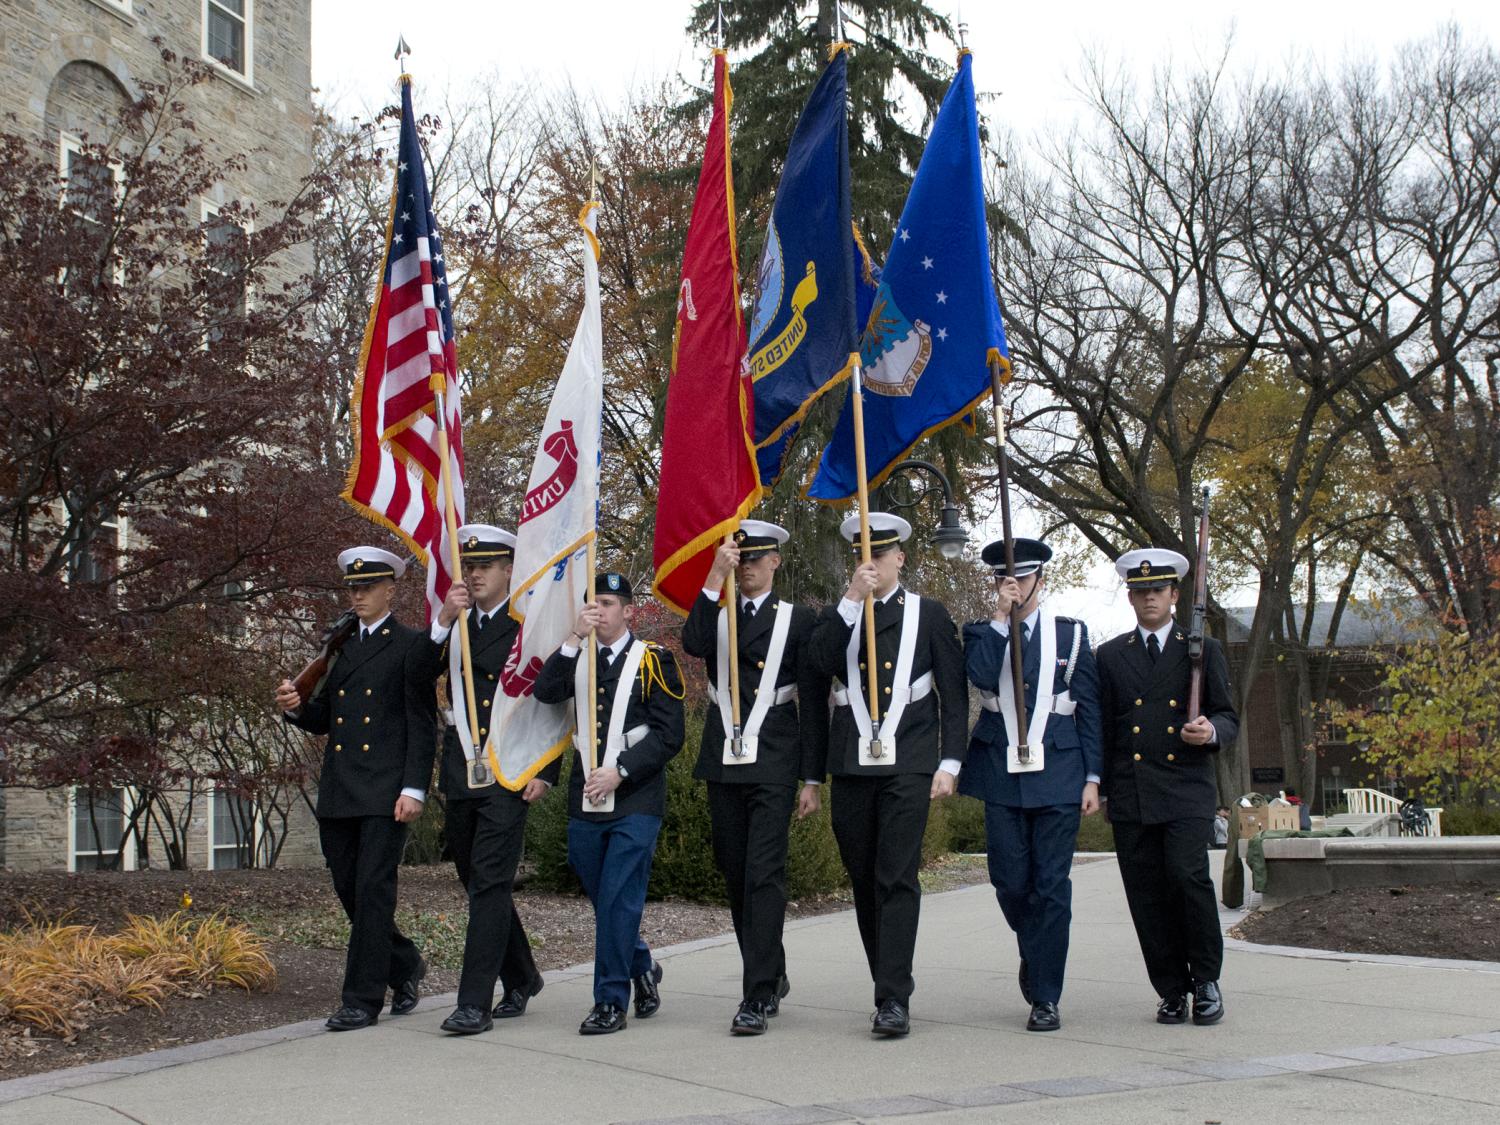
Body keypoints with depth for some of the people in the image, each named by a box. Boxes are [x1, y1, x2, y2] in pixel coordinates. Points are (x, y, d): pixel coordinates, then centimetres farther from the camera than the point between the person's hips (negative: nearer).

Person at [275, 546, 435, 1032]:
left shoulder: (410, 645, -1)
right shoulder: (339, 645, 18)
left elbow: (423, 723, -6)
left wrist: (414, 789, -14)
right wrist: (296, 707, -1)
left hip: (385, 792, -6)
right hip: (337, 792, 7)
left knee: (373, 891, -6)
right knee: (349, 892, 10)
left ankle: (363, 999, 1)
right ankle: (404, 965, 30)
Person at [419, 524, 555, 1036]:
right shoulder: (454, 624, 14)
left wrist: (545, 774, -8)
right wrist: (443, 622, -14)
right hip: (460, 775, 6)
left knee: (490, 883, -10)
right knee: (479, 883, 14)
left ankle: (475, 1002, -8)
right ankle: (521, 979, 31)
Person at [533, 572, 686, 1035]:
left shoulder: (654, 660, -1)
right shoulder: (578, 660, 12)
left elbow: (668, 735, -6)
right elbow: (544, 692, -8)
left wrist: (620, 772, -15)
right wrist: (573, 638, -16)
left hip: (635, 802, -5)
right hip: (585, 802, 5)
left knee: (618, 900, -7)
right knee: (603, 899, 13)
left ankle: (611, 1001, 1)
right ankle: (642, 967, 36)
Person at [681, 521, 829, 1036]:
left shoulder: (798, 620, 4)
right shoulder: (716, 616, 14)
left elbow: (814, 703, 2)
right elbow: (693, 645, -12)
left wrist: (812, 778, -3)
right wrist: (714, 578, -18)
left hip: (774, 765, -4)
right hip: (723, 763, 4)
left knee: (764, 874, -11)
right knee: (736, 876, 11)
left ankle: (757, 998, -10)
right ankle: (772, 976, 27)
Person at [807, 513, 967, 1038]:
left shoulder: (929, 614, 7)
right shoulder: (837, 615, 13)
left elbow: (954, 694, 5)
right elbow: (821, 662, -8)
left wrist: (949, 763, -3)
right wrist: (851, 599, -13)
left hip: (908, 764, -3)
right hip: (851, 766, 3)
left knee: (897, 879, -11)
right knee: (865, 882, 9)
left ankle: (894, 1000, -10)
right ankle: (889, 986, 21)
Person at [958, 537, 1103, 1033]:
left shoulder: (1070, 633, 8)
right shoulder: (983, 633, 9)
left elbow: (1090, 709, 7)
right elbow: (981, 676, -14)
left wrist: (1092, 777, 1)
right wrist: (1000, 617, -11)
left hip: (1057, 772, -1)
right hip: (1001, 772, 1)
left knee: (1052, 885, -3)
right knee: (1010, 882, 2)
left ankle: (1046, 997, 4)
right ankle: (1035, 952, 33)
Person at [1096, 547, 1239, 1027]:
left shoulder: (1203, 650, 10)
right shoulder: (1110, 656, 14)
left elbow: (1229, 718, 10)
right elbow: (1101, 728, 15)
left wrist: (1210, 731, -13)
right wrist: (1100, 787, 8)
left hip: (1187, 789, -2)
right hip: (1130, 797, 2)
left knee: (1188, 874, -19)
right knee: (1147, 896, 1)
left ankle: (1206, 978, -1)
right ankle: (1173, 992, 12)